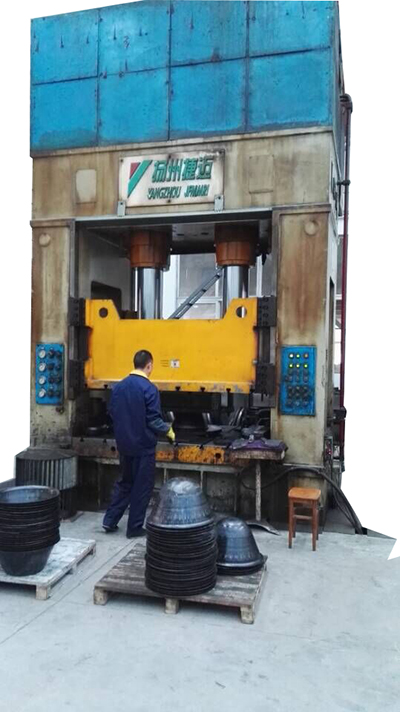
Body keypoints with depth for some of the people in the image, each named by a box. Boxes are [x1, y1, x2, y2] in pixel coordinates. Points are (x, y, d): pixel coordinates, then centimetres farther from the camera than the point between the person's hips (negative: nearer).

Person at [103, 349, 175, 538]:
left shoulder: (118, 386, 2)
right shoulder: (149, 388, -18)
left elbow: (112, 413, 9)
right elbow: (153, 419, -18)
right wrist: (168, 430, -1)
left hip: (124, 444, 6)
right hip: (143, 445, -6)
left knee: (124, 482, 21)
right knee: (142, 487, 7)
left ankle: (110, 520, 21)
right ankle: (134, 528, 14)